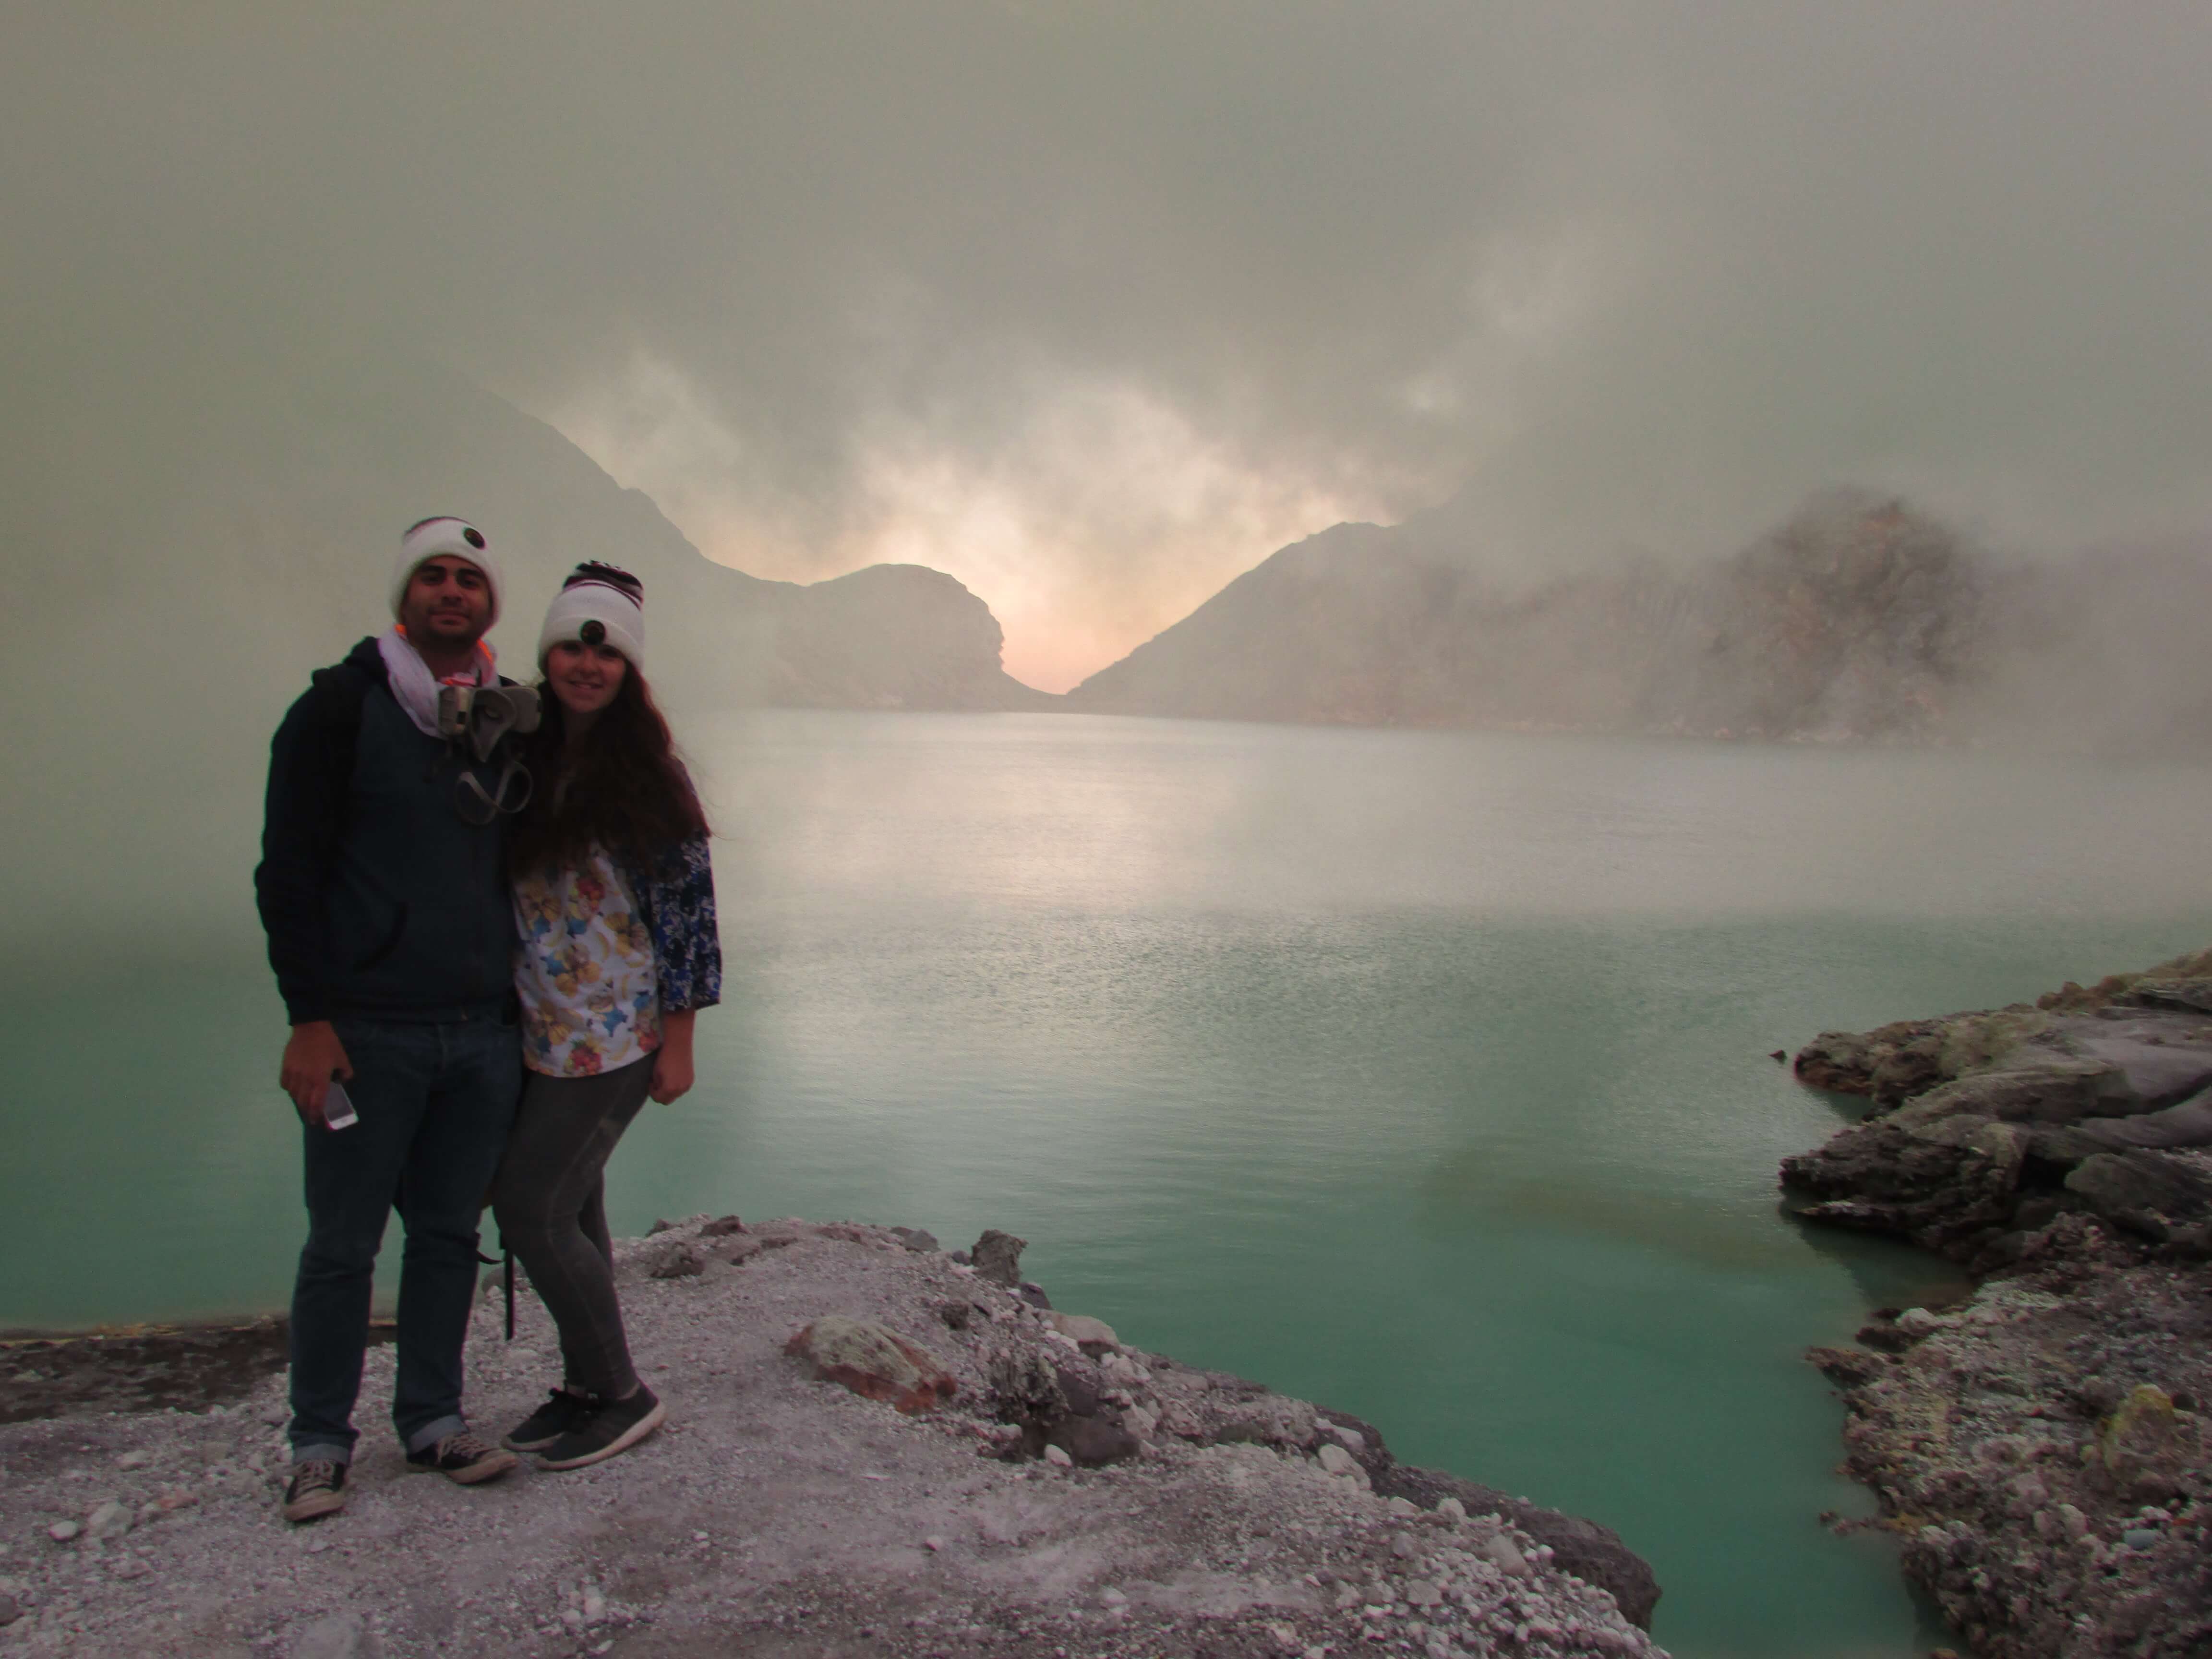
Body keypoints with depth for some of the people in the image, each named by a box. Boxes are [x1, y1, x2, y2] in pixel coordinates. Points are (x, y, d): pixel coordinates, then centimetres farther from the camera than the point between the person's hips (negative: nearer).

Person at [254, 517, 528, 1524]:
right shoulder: (340, 708, -3)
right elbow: (288, 873, -6)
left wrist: (523, 1001, 16)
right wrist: (309, 1016, -12)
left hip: (483, 1030, 4)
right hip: (367, 1031, -4)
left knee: (450, 1233, 11)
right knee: (343, 1244, 4)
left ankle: (433, 1421, 24)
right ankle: (320, 1443, 20)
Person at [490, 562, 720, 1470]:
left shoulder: (649, 774, -10)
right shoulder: (524, 758, 7)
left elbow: (688, 907, -9)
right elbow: (496, 885, 14)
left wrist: (677, 1042, -10)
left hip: (615, 1034, -6)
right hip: (539, 1028, 6)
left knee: (531, 1206, -6)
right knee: (567, 1207, 13)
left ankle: (623, 1395, 10)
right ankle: (586, 1387, 28)